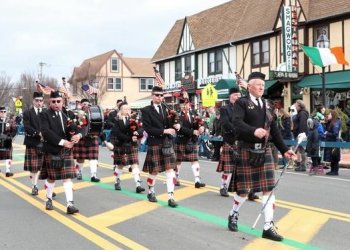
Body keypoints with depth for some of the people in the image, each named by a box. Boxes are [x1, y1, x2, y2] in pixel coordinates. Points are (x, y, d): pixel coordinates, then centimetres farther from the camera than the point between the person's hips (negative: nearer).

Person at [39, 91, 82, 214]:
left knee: (67, 177, -2)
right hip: (52, 151, -3)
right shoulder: (45, 114, -6)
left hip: (67, 150, 3)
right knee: (51, 177, 10)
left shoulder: (68, 114, 8)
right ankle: (49, 199, 31)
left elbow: (76, 128, 7)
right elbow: (46, 132, -18)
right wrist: (62, 142, -23)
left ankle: (70, 204, -5)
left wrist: (78, 134, -18)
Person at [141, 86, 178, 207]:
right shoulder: (146, 110, -3)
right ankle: (151, 192, 31)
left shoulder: (167, 109, 8)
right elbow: (147, 128, -12)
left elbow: (171, 125, 6)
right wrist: (164, 131, -18)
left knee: (170, 170, -3)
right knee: (154, 170, 8)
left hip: (167, 143, 3)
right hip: (154, 144, -3)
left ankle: (171, 197, -3)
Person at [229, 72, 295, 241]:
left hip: (265, 150, 5)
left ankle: (268, 227, 3)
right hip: (246, 150, -5)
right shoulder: (241, 103, -4)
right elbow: (237, 123, -21)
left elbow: (274, 129, 15)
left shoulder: (266, 105, 14)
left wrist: (284, 149, 9)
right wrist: (254, 131, -38)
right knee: (243, 188, 4)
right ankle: (233, 216, 30)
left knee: (268, 188, 0)